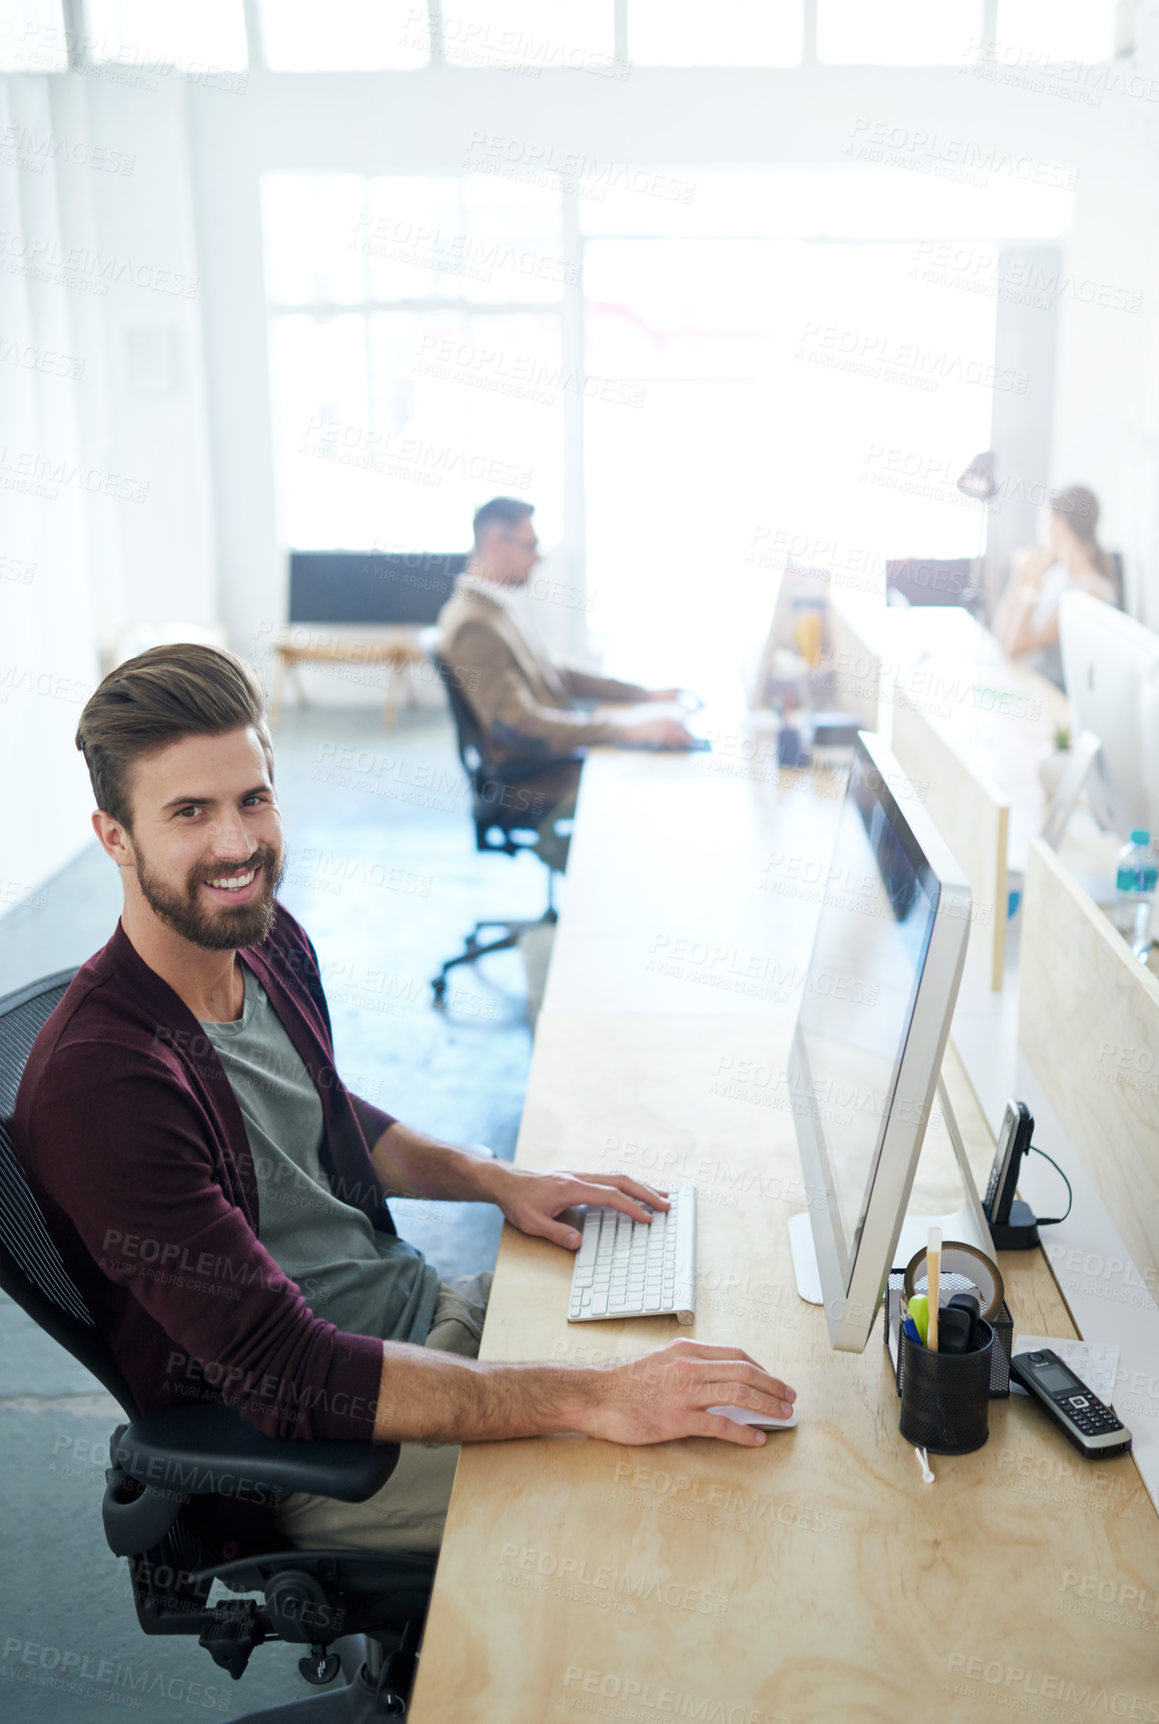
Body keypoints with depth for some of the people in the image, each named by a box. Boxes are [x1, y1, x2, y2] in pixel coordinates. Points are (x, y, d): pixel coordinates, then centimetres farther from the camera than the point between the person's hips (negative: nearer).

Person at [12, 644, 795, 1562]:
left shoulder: (268, 940, -2)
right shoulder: (100, 1082, -29)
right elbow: (287, 1372, -31)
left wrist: (499, 1180, 2)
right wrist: (591, 1398, -35)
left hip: (425, 1307, 8)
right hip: (304, 1452, -8)